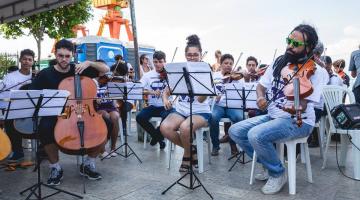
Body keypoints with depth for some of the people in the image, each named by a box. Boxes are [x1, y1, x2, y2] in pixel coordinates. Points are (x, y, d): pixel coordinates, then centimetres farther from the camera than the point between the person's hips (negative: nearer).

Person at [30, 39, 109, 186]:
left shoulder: (79, 69, 4)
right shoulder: (45, 74, 0)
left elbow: (105, 69, 6)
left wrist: (89, 63, -10)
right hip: (55, 115, -2)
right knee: (45, 128, -36)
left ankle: (89, 164, -2)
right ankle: (55, 167, -10)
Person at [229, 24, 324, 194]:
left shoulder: (313, 71, -12)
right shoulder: (279, 62, 5)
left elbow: (303, 105, -20)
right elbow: (261, 85, 12)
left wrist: (295, 109, -43)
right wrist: (261, 97, -10)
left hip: (299, 121, -7)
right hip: (273, 116, 7)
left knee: (256, 135, -31)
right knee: (235, 131, -5)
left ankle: (278, 174, -3)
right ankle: (269, 165, 11)